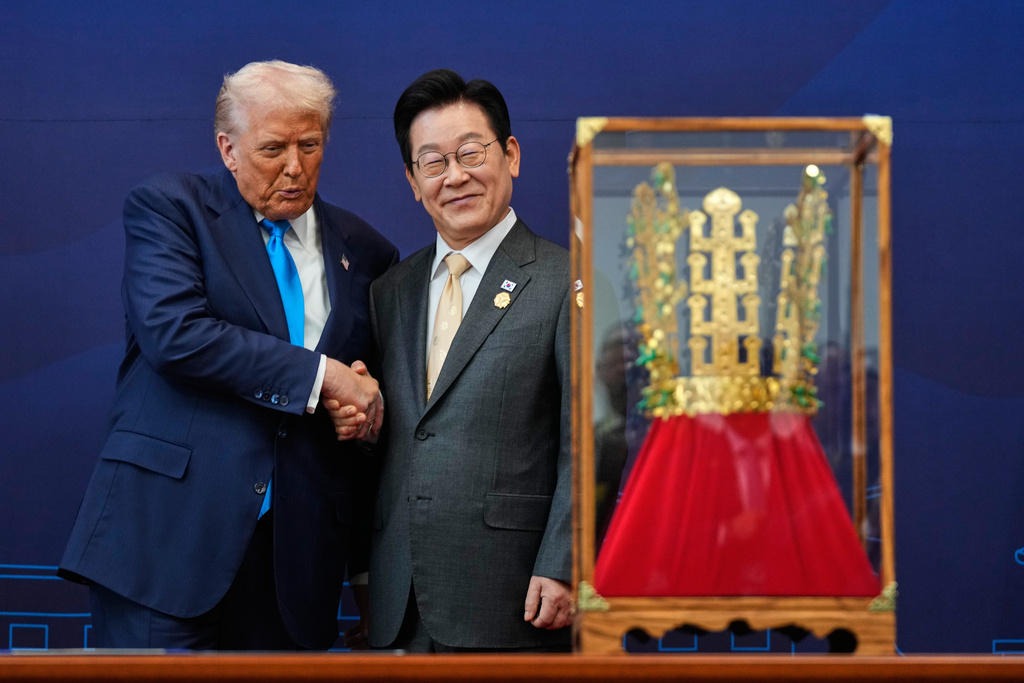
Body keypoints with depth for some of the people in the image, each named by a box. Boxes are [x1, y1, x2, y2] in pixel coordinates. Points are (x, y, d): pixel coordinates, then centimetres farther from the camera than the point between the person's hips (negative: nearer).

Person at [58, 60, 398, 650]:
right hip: (167, 533, -4)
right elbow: (174, 334, -13)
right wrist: (319, 373, -11)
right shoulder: (168, 206, 4)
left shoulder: (365, 253, 16)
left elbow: (380, 394, 26)